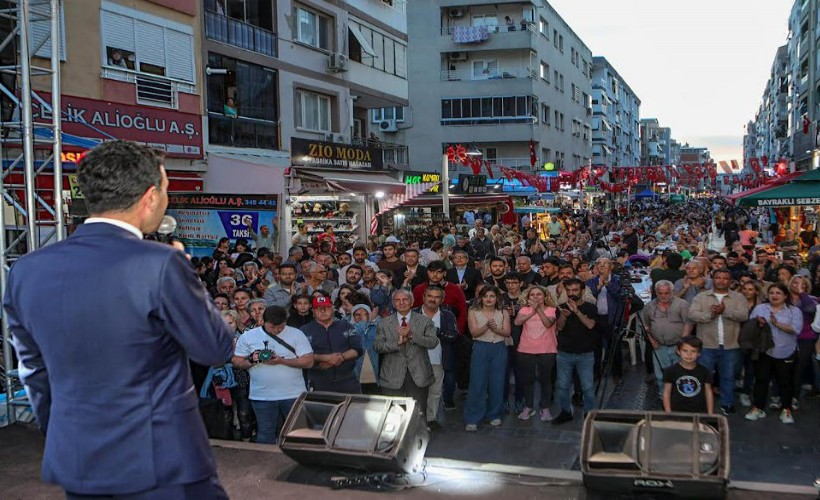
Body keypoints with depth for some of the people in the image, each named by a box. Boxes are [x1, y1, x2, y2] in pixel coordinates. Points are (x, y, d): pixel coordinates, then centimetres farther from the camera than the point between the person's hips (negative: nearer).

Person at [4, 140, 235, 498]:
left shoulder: (26, 271, -1)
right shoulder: (160, 265, -19)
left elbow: (34, 373, 10)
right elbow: (217, 350, -9)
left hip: (75, 464, 6)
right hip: (161, 460, -5)